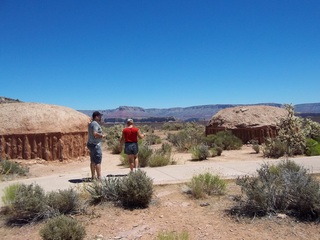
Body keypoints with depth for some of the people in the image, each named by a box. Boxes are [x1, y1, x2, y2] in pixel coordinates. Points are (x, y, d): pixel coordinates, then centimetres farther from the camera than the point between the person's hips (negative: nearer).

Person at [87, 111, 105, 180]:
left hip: (91, 144, 10)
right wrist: (102, 135, -11)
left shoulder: (91, 124, 17)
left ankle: (93, 176, 18)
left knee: (93, 161, 12)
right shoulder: (95, 124, -15)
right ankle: (99, 177, -6)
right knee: (98, 161, -7)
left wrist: (100, 135, 14)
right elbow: (95, 134, -26)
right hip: (95, 144, -10)